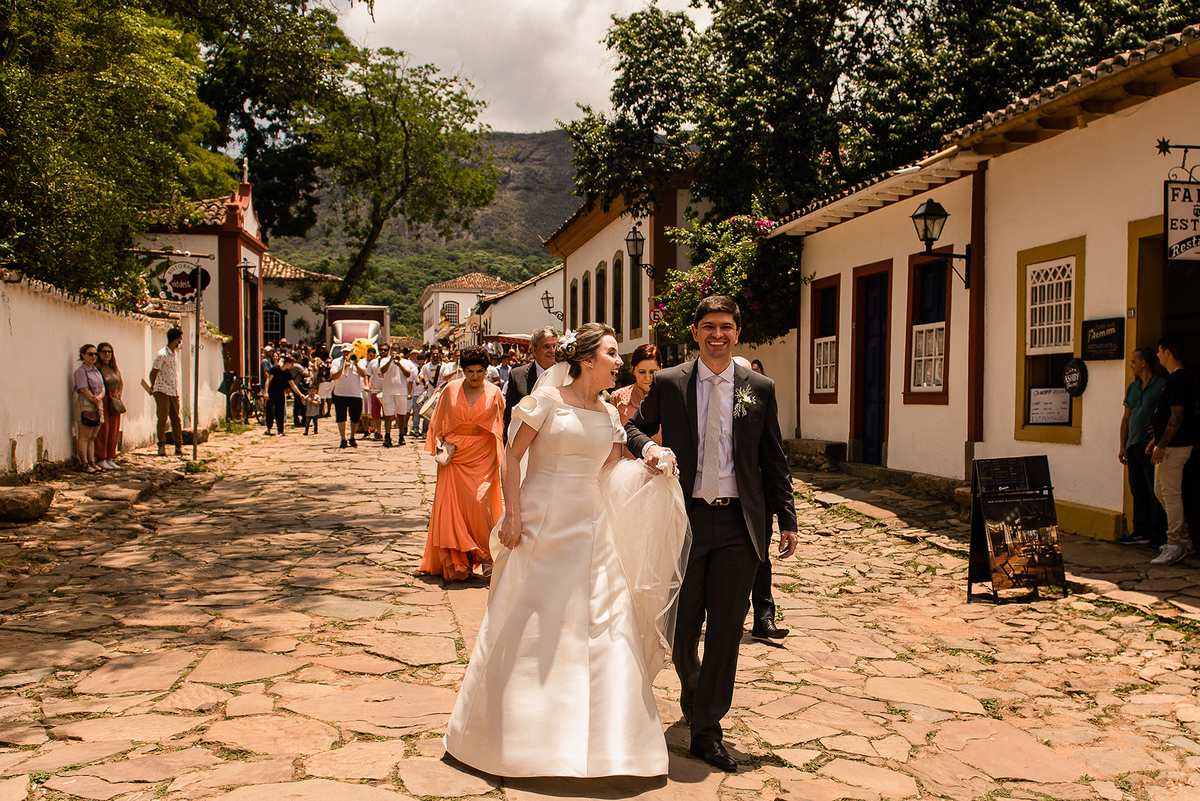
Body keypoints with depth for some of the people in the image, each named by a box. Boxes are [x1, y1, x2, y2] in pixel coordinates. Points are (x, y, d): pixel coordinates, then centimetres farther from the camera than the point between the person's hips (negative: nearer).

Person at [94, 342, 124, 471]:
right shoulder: (96, 367, -8)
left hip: (114, 401, 7)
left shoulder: (115, 368, 14)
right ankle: (101, 459, 1)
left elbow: (121, 382, 29)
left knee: (114, 431, 7)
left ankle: (110, 458, 15)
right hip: (102, 401, -7)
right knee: (102, 430, -6)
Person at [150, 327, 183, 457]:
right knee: (162, 419, -4)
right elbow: (153, 372, -5)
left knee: (176, 419, 7)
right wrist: (153, 386, 4)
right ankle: (161, 446, 0)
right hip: (162, 392, -6)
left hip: (174, 392, 6)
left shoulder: (175, 353, 11)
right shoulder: (162, 355, -10)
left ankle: (179, 446, 11)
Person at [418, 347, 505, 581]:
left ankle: (486, 555, 4)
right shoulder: (450, 390, 4)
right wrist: (439, 443, -3)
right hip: (452, 458, 2)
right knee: (450, 506, -3)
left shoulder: (494, 394, 1)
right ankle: (454, 564, 7)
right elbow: (438, 422, 13)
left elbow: (489, 429, 2)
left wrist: (456, 443, -5)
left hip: (481, 459, -2)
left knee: (479, 502, -14)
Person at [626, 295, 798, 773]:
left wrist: (787, 519, 6)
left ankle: (707, 730, 12)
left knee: (726, 628, 1)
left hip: (739, 523, 0)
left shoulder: (760, 388, 6)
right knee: (684, 624, 8)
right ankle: (691, 693, 39)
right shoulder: (667, 383, 3)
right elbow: (635, 426, 12)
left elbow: (774, 461, 9)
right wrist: (646, 447, -12)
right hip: (687, 518, 0)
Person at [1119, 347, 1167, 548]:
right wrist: (1122, 446, 15)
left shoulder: (1162, 385, -6)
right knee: (1138, 491, 10)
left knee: (1155, 492, -5)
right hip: (1134, 446, 7)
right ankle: (1141, 532, 17)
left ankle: (1159, 535, 0)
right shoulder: (1132, 387, 15)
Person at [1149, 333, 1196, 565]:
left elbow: (1177, 416, -22)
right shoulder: (1180, 377, 15)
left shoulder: (1178, 379, -18)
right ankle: (1183, 538, 23)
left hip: (1174, 447, -11)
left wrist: (1161, 446, -22)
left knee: (1171, 494, -6)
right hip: (1169, 446, 11)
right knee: (1161, 491, 16)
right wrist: (1156, 440, 22)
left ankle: (1174, 546, -2)